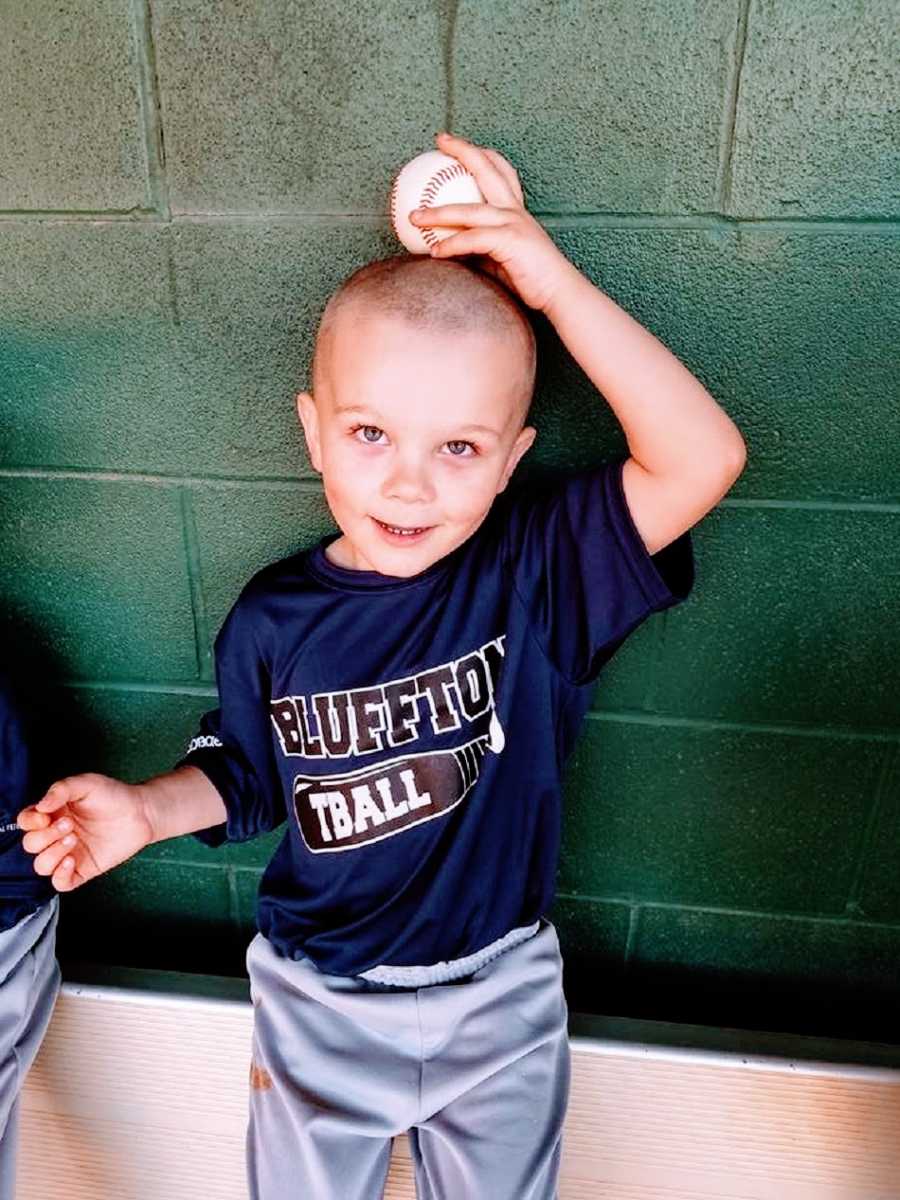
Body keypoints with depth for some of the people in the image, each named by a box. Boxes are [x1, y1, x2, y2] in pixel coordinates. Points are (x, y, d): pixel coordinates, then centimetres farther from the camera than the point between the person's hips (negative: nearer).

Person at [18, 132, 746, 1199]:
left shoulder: (539, 569, -22)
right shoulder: (272, 618, -16)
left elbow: (702, 459, -35)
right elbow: (246, 774, 0)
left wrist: (555, 286, -36)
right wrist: (149, 808, -18)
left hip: (499, 999, 0)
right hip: (317, 1002, 1)